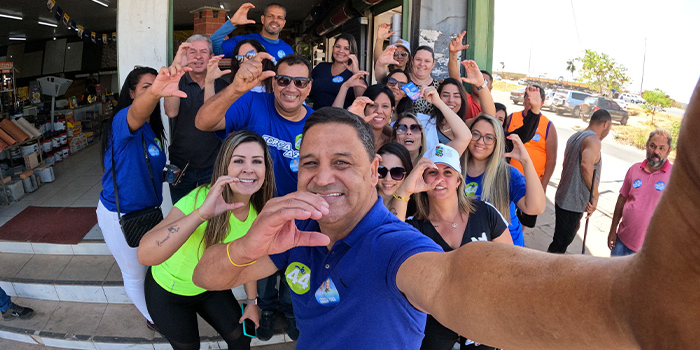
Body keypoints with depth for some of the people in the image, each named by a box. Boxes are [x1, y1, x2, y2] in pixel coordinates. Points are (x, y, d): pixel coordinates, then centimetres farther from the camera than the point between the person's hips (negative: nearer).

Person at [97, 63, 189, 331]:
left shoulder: (151, 129, 6)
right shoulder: (122, 119, -21)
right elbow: (137, 113, -50)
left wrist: (167, 174, 7)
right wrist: (154, 92, -69)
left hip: (146, 210, 8)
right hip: (120, 216, -7)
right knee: (135, 273, 12)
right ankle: (152, 318, 34)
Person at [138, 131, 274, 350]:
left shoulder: (257, 211, -16)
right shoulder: (200, 199, -35)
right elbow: (145, 255, -48)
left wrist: (252, 302, 8)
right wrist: (202, 213, -57)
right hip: (169, 291, -4)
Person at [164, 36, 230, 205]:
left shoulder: (221, 85, 0)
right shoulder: (177, 83, 0)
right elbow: (171, 112, -21)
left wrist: (209, 82, -27)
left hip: (212, 165, 0)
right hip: (180, 166, 1)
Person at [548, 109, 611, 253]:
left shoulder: (574, 137, 14)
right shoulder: (594, 140, -16)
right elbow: (586, 164, -35)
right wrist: (595, 196, -27)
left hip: (562, 198, 9)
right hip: (573, 204, -9)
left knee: (561, 240, 22)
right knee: (559, 247, 0)